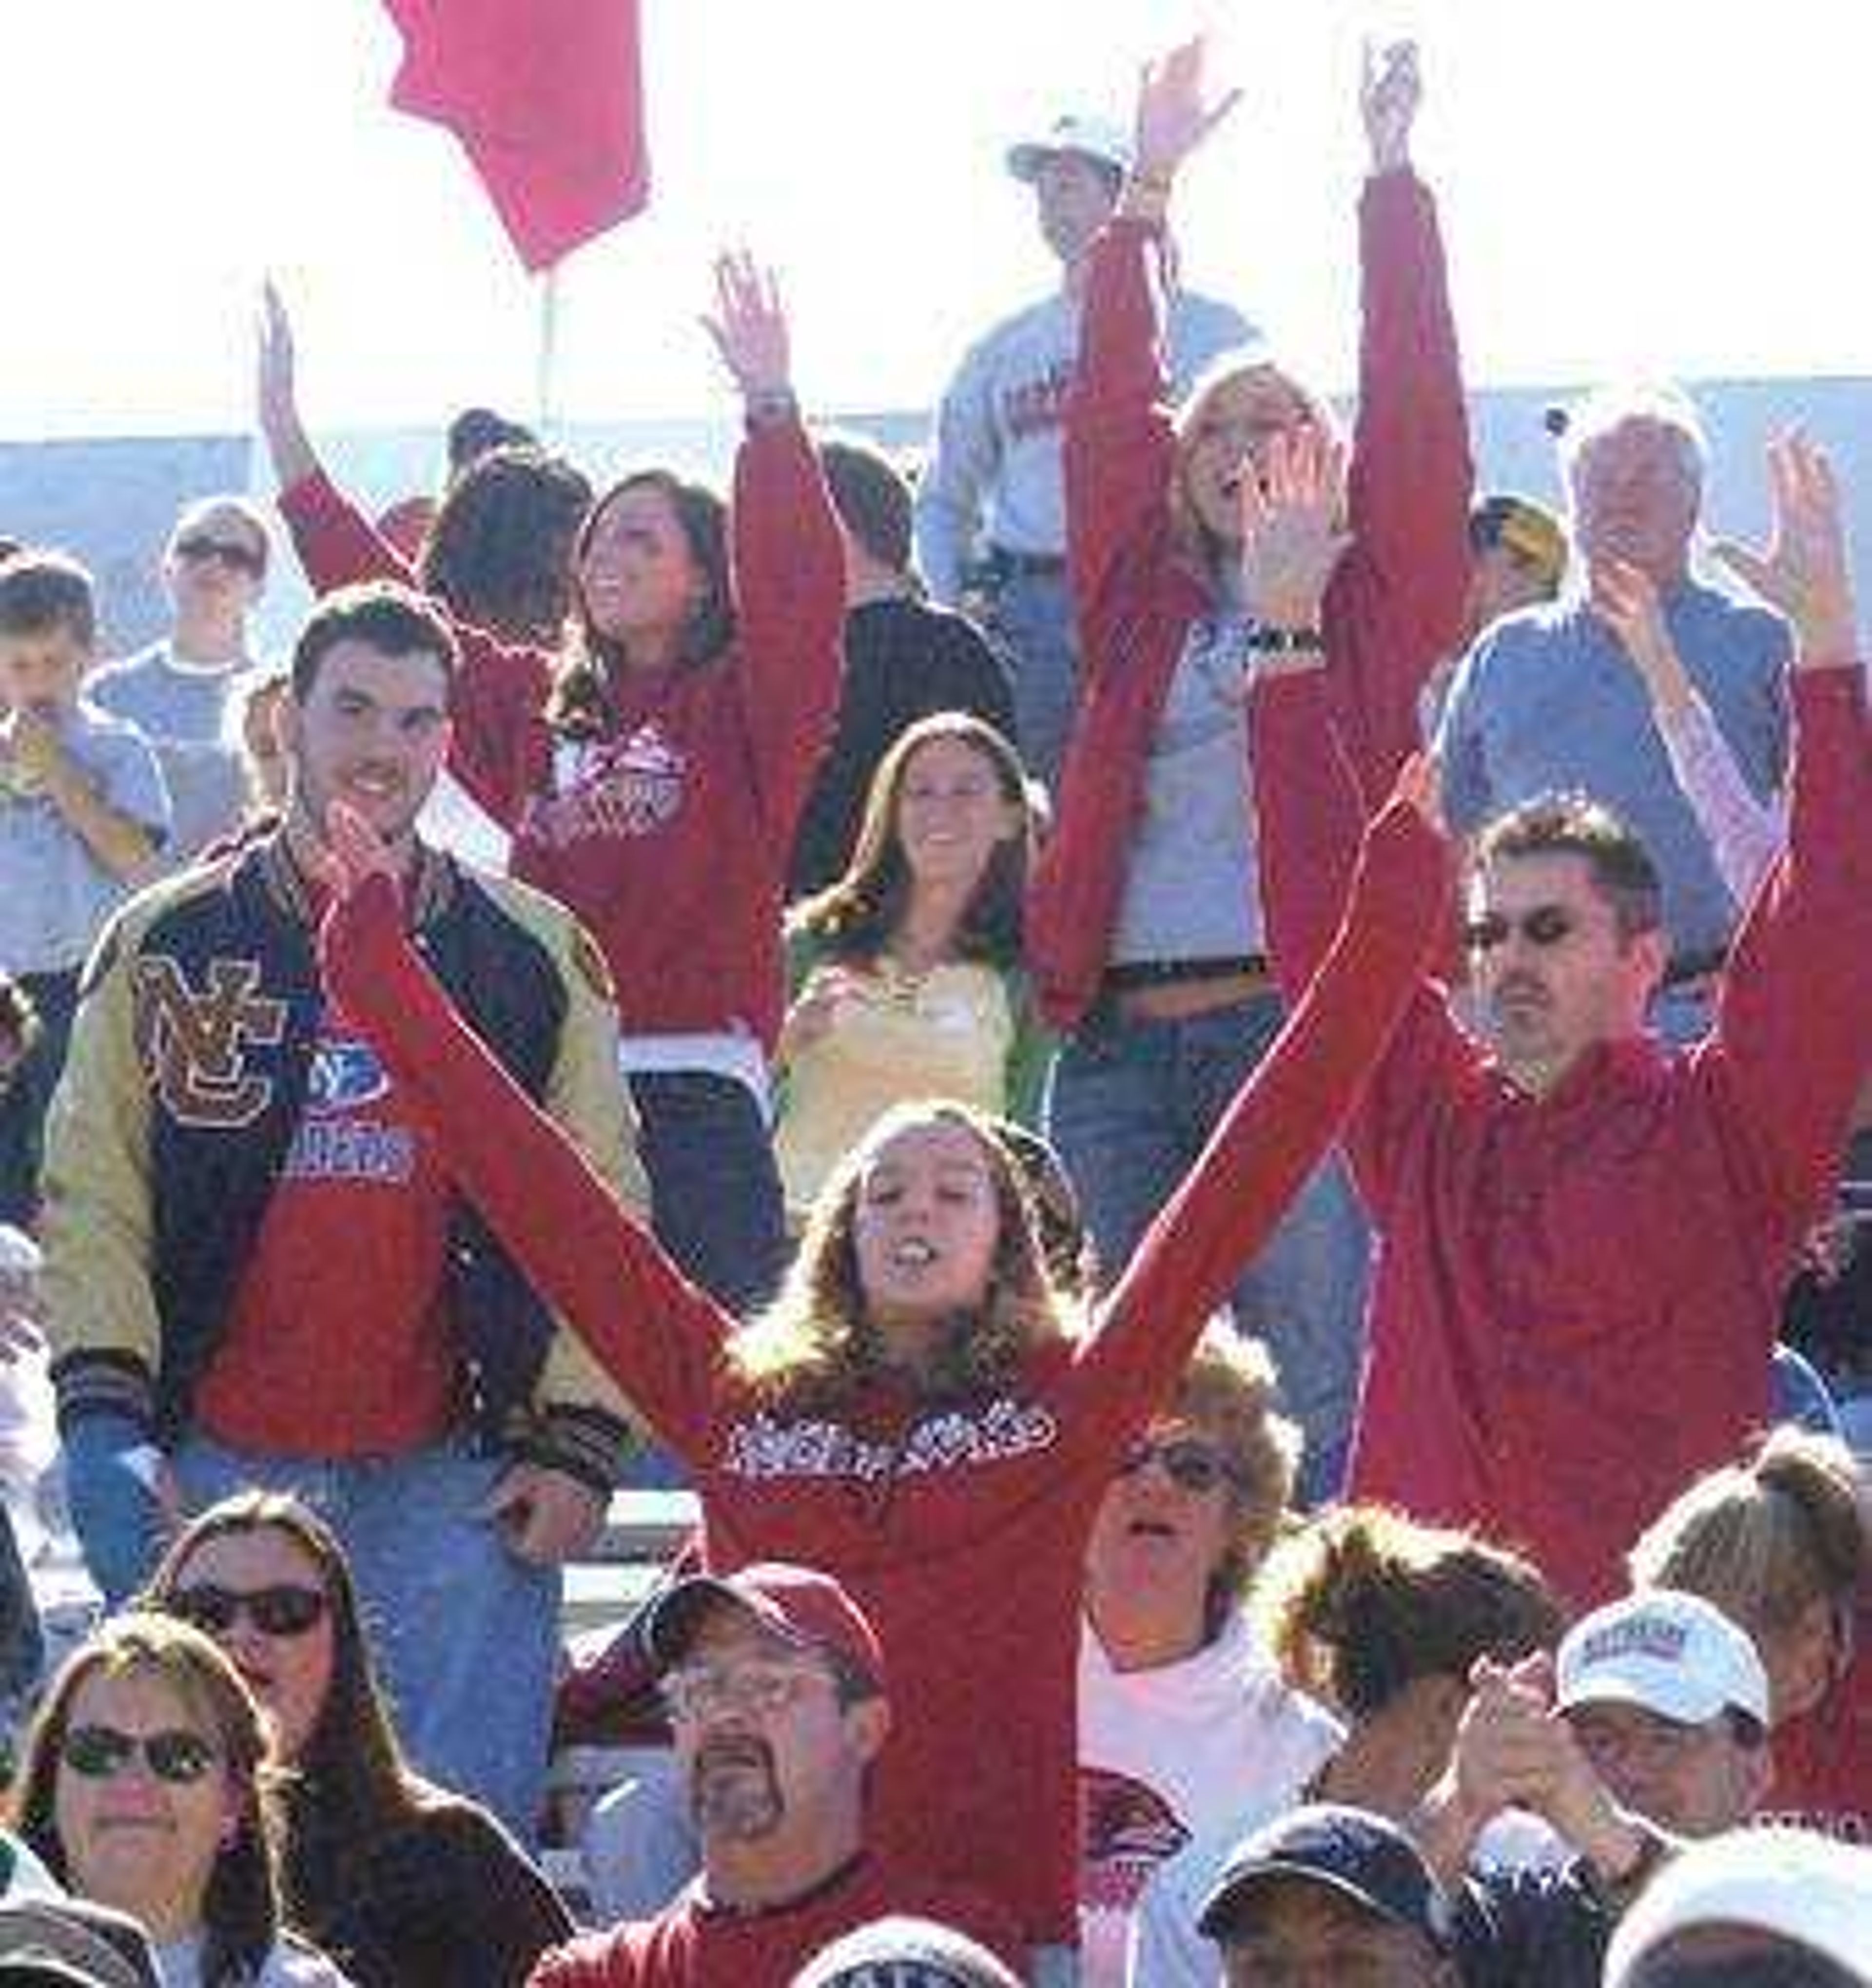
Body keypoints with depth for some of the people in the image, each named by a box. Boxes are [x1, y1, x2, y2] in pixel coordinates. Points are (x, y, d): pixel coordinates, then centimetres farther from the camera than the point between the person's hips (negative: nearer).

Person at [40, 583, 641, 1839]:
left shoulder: (536, 957, 10)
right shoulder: (168, 947, 9)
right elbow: (93, 1194, 4)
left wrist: (581, 1443, -2)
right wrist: (105, 1408, -9)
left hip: (455, 1475, 0)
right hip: (218, 1464, 0)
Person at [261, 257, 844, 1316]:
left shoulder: (743, 709, 4)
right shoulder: (537, 705, 19)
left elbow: (797, 591, -13)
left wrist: (773, 410, -24)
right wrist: (285, 430, 19)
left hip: (694, 1086, -5)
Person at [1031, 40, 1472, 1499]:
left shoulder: (1371, 606, 9)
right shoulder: (1144, 603, 16)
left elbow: (1414, 409, 2)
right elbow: (1111, 414, 12)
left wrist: (1392, 180, 0)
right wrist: (1149, 193, 9)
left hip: (1297, 1019, -4)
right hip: (1121, 1038, 4)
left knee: (1314, 1405, -7)